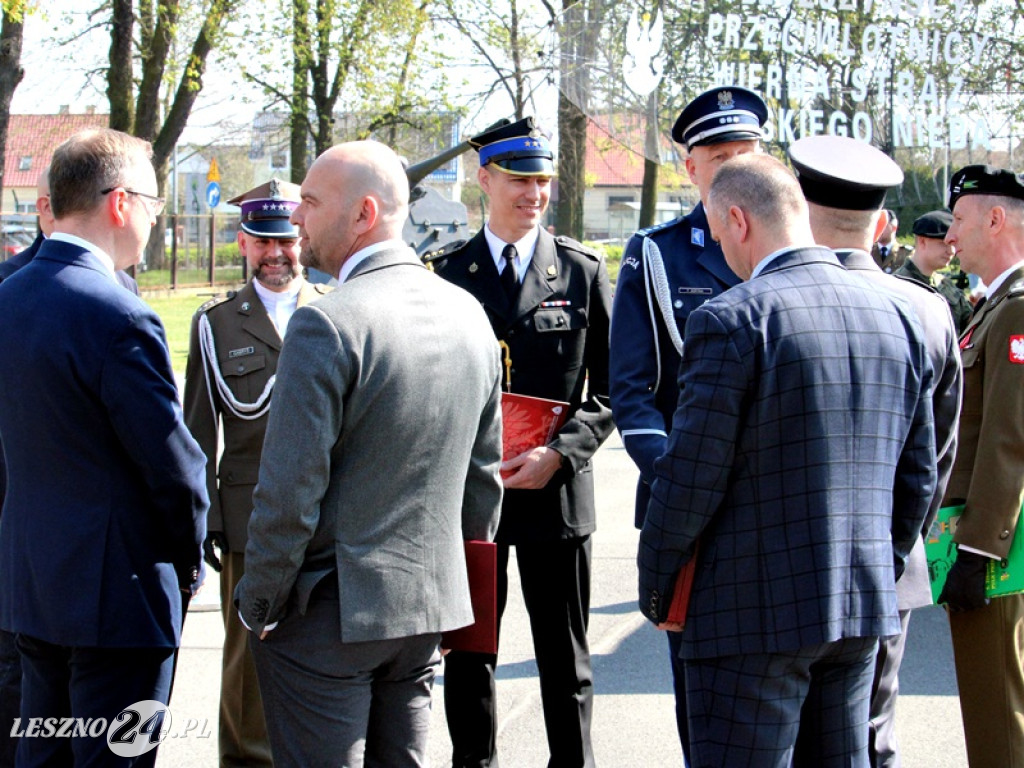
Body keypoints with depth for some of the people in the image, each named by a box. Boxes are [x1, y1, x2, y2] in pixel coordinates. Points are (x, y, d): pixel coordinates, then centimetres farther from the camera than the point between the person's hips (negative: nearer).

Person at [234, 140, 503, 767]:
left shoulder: (326, 325, -18)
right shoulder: (467, 312, 6)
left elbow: (289, 494, -19)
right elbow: (484, 475, 13)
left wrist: (258, 604, -6)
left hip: (329, 614, -7)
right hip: (430, 605, 7)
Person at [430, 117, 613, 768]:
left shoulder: (584, 270, 2)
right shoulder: (448, 273, 5)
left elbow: (610, 385, 1)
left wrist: (561, 453, -13)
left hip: (556, 492, -1)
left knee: (566, 661, 8)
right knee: (469, 652, 10)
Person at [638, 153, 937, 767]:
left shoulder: (733, 319, -14)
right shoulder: (898, 317, 7)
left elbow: (691, 478, -13)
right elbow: (919, 475, 12)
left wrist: (657, 591, 0)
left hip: (756, 610, -7)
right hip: (865, 607, 7)